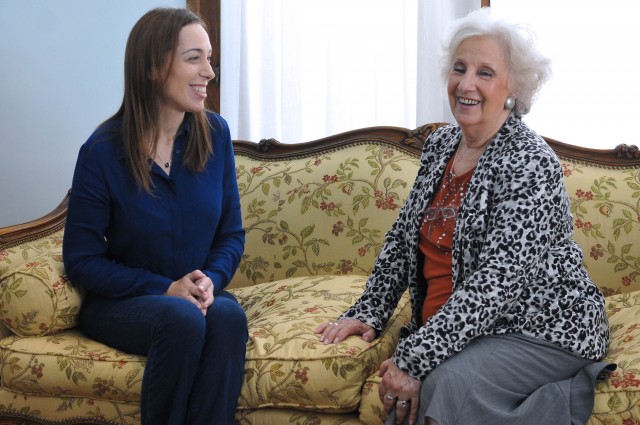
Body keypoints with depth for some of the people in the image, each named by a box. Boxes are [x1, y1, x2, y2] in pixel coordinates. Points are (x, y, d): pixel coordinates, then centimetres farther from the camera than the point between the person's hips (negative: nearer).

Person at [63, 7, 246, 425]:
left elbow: (232, 234, 6)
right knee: (181, 318, -35)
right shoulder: (103, 151, -11)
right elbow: (81, 260, -7)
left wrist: (211, 281, -15)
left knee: (229, 315, -31)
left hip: (197, 296, 3)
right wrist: (165, 289, -17)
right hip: (119, 303, -3)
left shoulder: (215, 133, -1)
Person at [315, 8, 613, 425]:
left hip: (542, 328, -6)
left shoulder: (530, 162, -15)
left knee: (444, 384, -32)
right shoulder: (440, 145, 8)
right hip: (458, 327, 6)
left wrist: (416, 357, -28)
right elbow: (403, 238, 16)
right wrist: (368, 312, 5)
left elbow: (498, 281, -24)